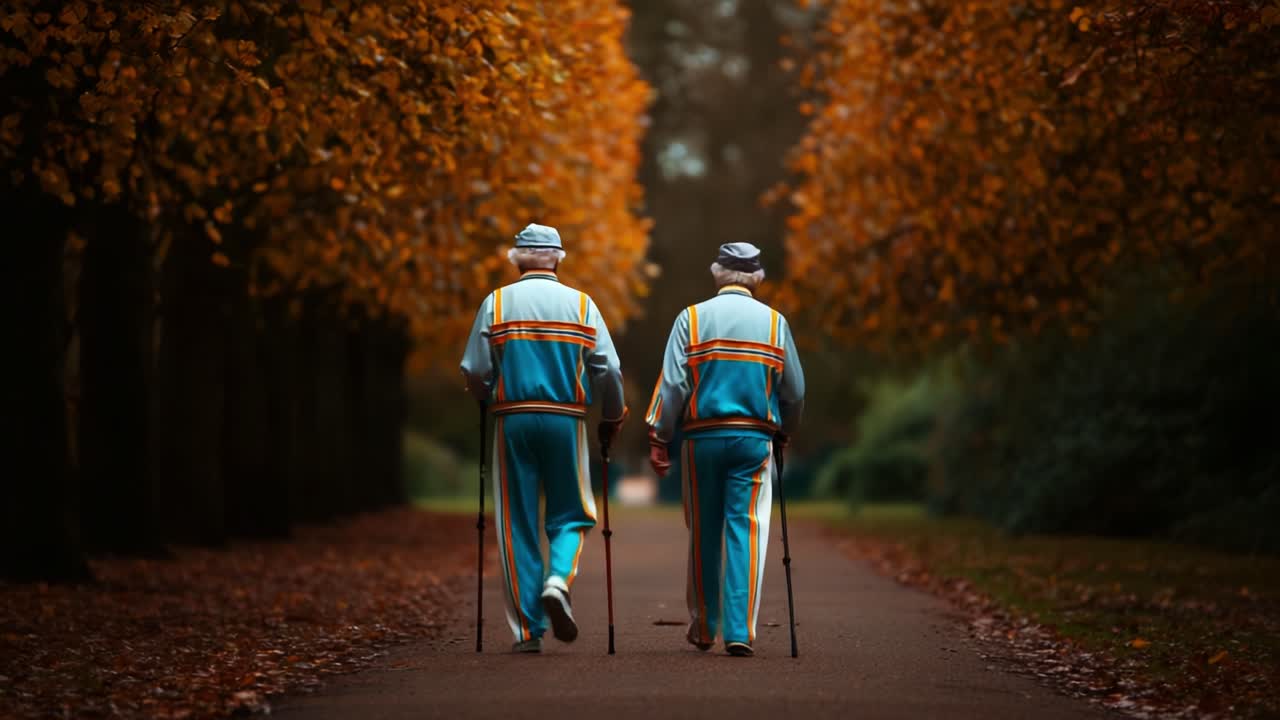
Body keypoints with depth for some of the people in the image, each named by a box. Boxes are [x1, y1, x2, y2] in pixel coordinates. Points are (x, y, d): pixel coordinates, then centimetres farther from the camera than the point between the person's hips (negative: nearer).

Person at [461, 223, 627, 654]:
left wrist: (486, 401, 22)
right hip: (566, 421, 0)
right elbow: (608, 371, 0)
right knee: (570, 515, 12)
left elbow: (475, 372, 0)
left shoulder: (496, 303, 2)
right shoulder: (581, 305, 2)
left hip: (513, 421, 0)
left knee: (518, 523, 5)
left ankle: (528, 629, 2)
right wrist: (613, 419, 16)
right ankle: (558, 581, -17)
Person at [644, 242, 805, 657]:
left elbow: (673, 384, -4)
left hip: (702, 436, 0)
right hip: (754, 439, 0)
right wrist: (783, 433, 25)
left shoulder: (692, 318, 1)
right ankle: (740, 631, -12)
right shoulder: (773, 322, 4)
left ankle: (703, 628, 21)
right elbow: (794, 390, 8)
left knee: (704, 534, 10)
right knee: (747, 531, -2)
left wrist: (658, 439, 1)